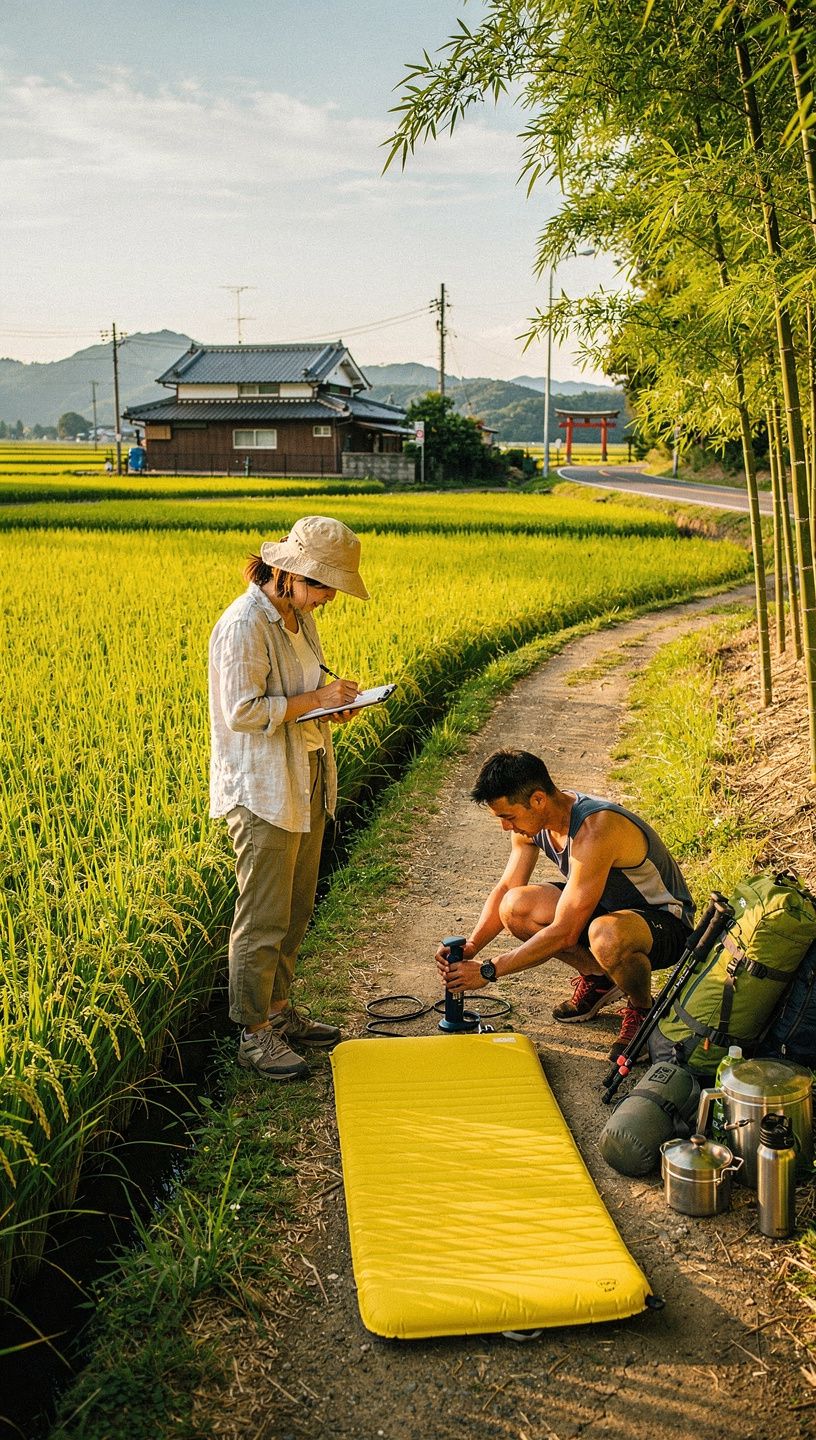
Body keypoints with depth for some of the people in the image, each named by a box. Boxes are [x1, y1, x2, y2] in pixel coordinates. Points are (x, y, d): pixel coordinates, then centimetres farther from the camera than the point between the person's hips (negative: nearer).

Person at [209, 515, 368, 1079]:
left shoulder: (300, 618, 10)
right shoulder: (244, 625, -18)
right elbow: (242, 712, -21)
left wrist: (334, 699, 2)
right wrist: (316, 698, -19)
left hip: (307, 783, 9)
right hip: (263, 792, -9)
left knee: (296, 909, 17)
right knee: (263, 918, -1)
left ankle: (279, 1009, 32)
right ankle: (254, 1033, 13)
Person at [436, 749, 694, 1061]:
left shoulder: (594, 830, -34)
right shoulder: (532, 819, -8)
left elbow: (564, 932, -32)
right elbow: (505, 889, 2)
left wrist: (488, 970, -27)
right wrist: (469, 949, -14)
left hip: (666, 921, -8)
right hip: (607, 909, 8)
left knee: (606, 935, -42)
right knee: (516, 907, -14)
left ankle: (642, 1010, -8)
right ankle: (597, 977, 7)